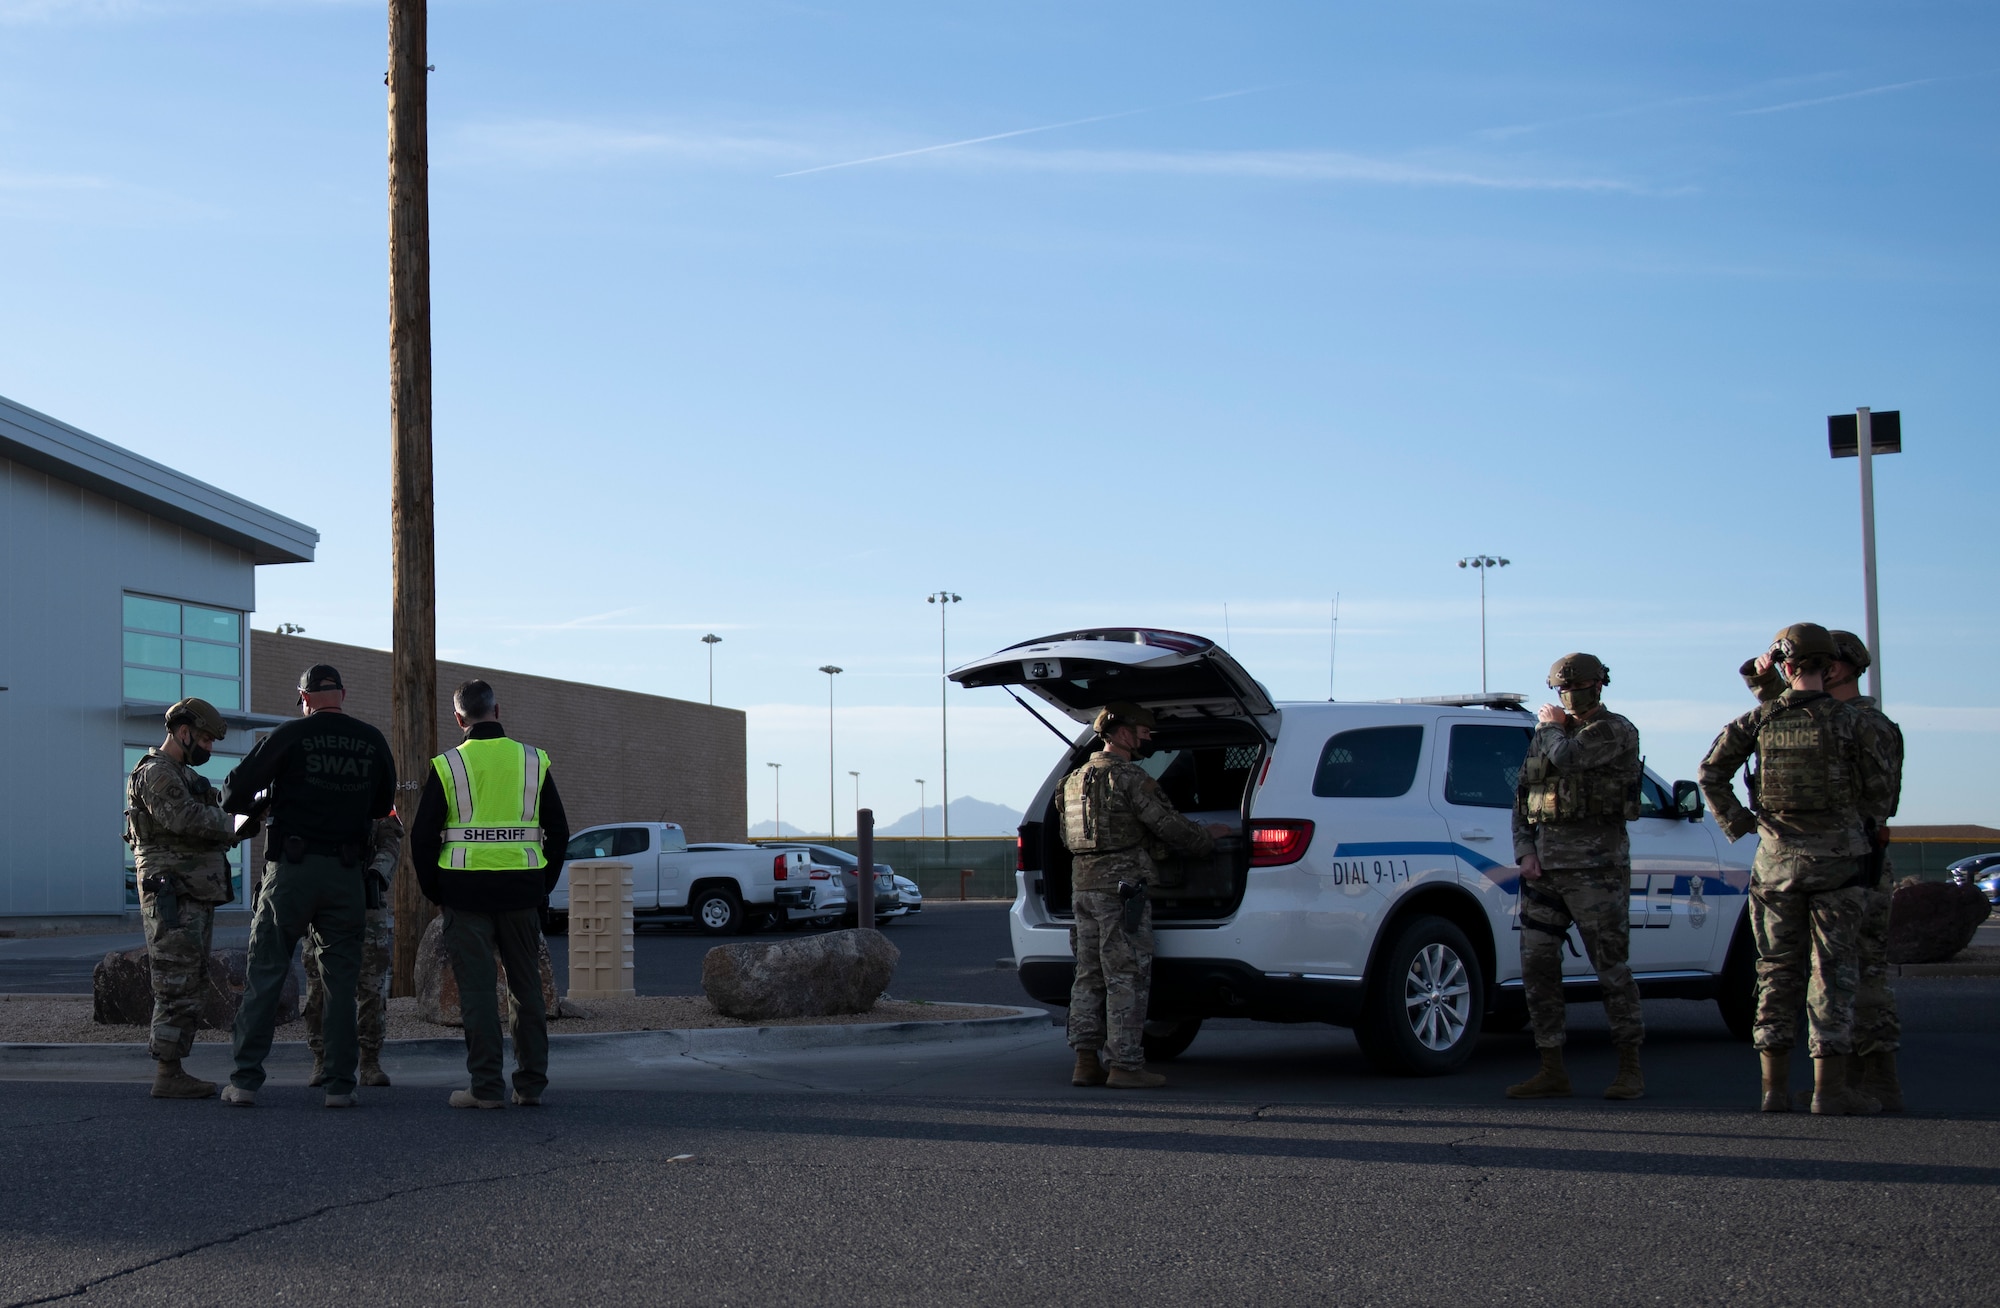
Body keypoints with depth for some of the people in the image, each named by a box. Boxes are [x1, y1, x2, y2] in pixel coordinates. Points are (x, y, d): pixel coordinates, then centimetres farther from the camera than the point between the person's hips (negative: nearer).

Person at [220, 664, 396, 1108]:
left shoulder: (290, 736, -4)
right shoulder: (372, 741, 6)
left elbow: (234, 795, -3)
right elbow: (382, 805, 17)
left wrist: (268, 799, 17)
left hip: (292, 870, -2)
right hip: (347, 873, 2)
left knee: (264, 973, 4)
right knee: (340, 979, 8)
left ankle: (245, 1079, 2)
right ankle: (340, 1084, 6)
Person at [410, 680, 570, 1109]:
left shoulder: (446, 767, -3)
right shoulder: (534, 761, 5)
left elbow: (422, 837, -2)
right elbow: (559, 831, 9)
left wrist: (435, 892, 9)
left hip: (467, 890, -2)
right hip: (523, 891, 3)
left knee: (477, 989, 0)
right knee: (527, 986, 11)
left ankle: (486, 1086, -1)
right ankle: (531, 1085, 13)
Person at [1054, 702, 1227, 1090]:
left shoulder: (1075, 779, 16)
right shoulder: (1130, 778, -11)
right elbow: (1169, 826, -12)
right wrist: (1209, 835, 7)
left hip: (1082, 883, 8)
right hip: (1121, 887, -8)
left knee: (1089, 976, 11)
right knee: (1127, 979, -4)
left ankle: (1086, 1062, 10)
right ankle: (1125, 1066, -4)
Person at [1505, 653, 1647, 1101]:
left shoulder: (1615, 731, -3)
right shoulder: (1545, 736, 17)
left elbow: (1568, 758, -19)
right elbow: (1522, 798, 16)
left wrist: (1551, 728, 2)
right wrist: (1525, 851, 2)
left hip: (1595, 863, -7)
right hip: (1544, 862, 7)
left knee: (1611, 966, -4)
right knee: (1537, 965, 3)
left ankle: (1630, 1068, 6)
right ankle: (1552, 1072, 8)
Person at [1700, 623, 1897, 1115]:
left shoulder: (1760, 720, 0)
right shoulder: (1850, 722, -7)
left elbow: (1711, 773, 1)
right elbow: (1877, 794, -4)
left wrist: (1735, 822, 9)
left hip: (1776, 859, 2)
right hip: (1836, 856, -2)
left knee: (1777, 969, 9)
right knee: (1834, 970, 1)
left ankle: (1776, 1087, 8)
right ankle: (1829, 1087, -3)